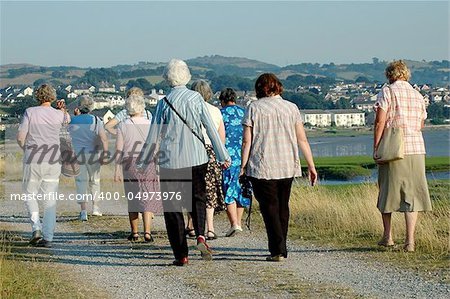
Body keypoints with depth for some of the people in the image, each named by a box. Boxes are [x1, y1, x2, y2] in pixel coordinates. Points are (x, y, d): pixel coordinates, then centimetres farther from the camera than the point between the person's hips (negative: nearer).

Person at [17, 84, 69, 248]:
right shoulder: (58, 114, 2)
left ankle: (36, 227, -7)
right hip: (53, 162, 2)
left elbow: (20, 137, -7)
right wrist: (63, 109, 47)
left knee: (30, 195, 14)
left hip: (33, 161, -2)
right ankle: (48, 237, 3)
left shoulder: (30, 112, -5)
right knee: (50, 200, 6)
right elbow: (67, 119, 28)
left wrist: (26, 149, 12)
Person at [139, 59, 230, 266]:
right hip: (197, 160, 2)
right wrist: (223, 156, 8)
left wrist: (143, 162, 10)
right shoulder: (196, 98, -1)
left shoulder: (164, 103, -5)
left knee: (172, 207, 7)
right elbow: (211, 128, 0)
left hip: (170, 162, -2)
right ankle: (201, 235, -7)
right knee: (198, 199, 19)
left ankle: (181, 254, 6)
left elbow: (153, 138, -2)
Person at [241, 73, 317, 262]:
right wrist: (311, 166, 9)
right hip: (287, 167, 4)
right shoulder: (291, 107, 6)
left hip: (262, 168, -3)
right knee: (283, 207, 15)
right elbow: (302, 140, 5)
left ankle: (278, 250, -9)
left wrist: (243, 165, 2)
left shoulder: (254, 108, -2)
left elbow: (247, 141, -5)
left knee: (269, 207, 0)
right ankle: (280, 249, 21)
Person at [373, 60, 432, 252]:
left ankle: (387, 236, 18)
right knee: (411, 194, 4)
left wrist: (375, 148, -7)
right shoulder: (418, 96, 12)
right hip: (416, 149, 3)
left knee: (387, 191, 11)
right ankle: (410, 240, -2)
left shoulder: (387, 92, -3)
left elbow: (380, 122, -10)